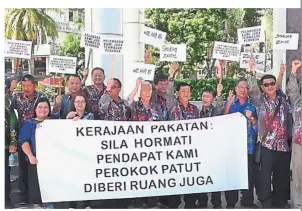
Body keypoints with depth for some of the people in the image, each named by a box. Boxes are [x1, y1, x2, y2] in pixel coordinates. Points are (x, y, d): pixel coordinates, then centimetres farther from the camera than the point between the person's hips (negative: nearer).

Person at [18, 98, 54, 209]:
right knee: (36, 182, 0)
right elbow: (24, 141, -6)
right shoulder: (29, 123, 3)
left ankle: (47, 203, 20)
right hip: (36, 158, -3)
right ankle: (37, 204, 13)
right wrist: (30, 156, -19)